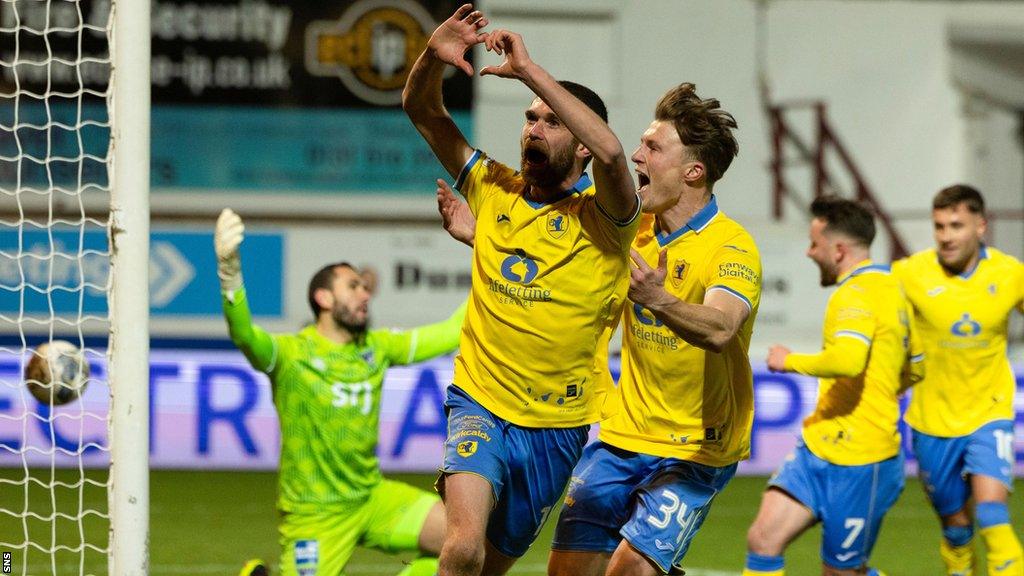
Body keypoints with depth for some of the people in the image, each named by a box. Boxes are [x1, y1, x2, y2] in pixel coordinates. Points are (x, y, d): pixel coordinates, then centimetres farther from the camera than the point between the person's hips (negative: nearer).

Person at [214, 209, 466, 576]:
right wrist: (229, 272, -51)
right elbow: (244, 335, -33)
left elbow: (449, 334, 12)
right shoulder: (291, 353, -13)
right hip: (315, 514, -5)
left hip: (372, 498, 5)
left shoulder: (377, 348, 6)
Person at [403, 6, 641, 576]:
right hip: (481, 405, 0)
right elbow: (422, 111, 4)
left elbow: (611, 153, -32)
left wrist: (530, 71, -31)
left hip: (557, 426, 0)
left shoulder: (601, 218, -9)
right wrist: (434, 58, -18)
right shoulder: (494, 189, 3)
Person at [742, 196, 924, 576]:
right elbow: (914, 369, 28)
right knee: (763, 540, -3)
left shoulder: (858, 294, -16)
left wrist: (792, 361, -18)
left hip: (857, 463, -10)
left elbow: (848, 359, -35)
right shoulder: (889, 288, 17)